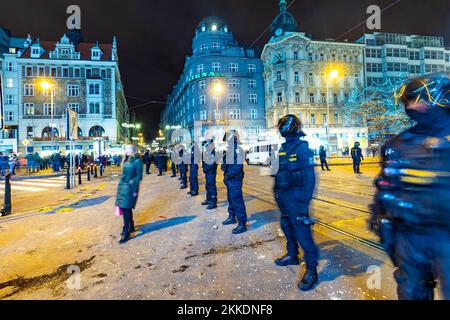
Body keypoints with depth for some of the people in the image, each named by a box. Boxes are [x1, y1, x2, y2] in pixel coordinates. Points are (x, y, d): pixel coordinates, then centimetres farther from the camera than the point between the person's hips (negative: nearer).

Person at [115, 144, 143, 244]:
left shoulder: (137, 161, -10)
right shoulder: (127, 160, 12)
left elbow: (139, 176, -11)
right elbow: (124, 174, 17)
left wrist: (135, 190, -14)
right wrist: (121, 184, 16)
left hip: (130, 187, -8)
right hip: (122, 186, 8)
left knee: (126, 208, -8)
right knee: (125, 207, 14)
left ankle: (126, 232, -1)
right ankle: (131, 227, 30)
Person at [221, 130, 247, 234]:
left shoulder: (238, 149, -17)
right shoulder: (230, 149, 13)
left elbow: (238, 166, -24)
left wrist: (228, 175, -18)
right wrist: (226, 175, 8)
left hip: (235, 180, -10)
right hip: (229, 180, 10)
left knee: (237, 200, -6)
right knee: (231, 198, 20)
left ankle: (242, 224, 1)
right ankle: (232, 217, 36)